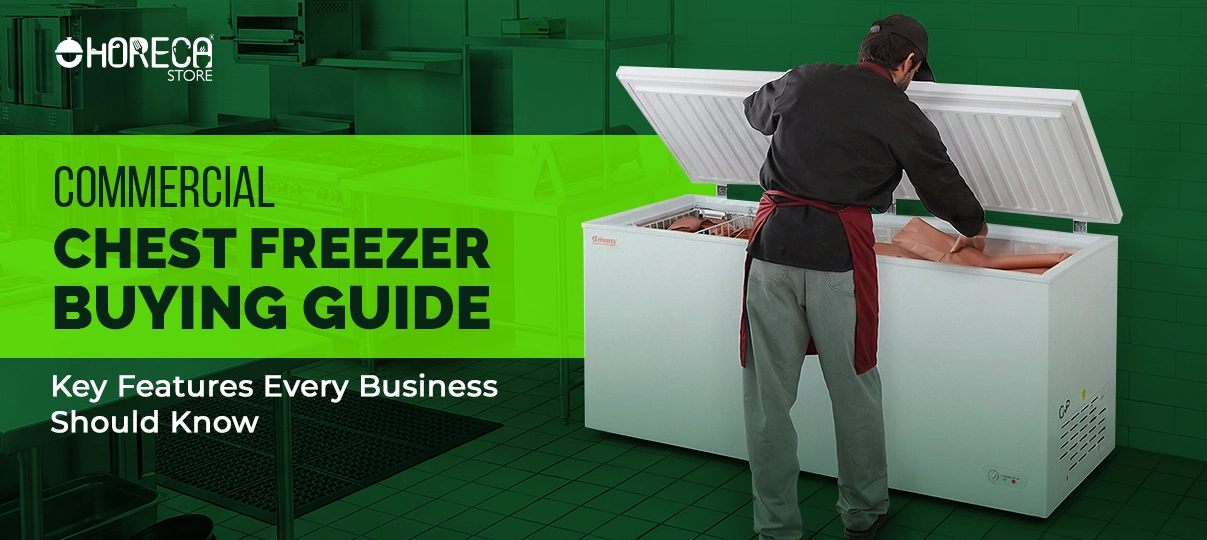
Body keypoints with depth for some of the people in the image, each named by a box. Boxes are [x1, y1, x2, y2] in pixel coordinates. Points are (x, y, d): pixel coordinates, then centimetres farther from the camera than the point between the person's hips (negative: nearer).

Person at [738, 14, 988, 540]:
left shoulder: (803, 81, 11)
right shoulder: (903, 116, 3)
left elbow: (756, 111, 31)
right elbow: (943, 184, 16)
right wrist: (974, 229, 36)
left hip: (774, 240, 2)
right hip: (839, 251, -2)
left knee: (768, 395, 8)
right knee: (853, 389, 13)